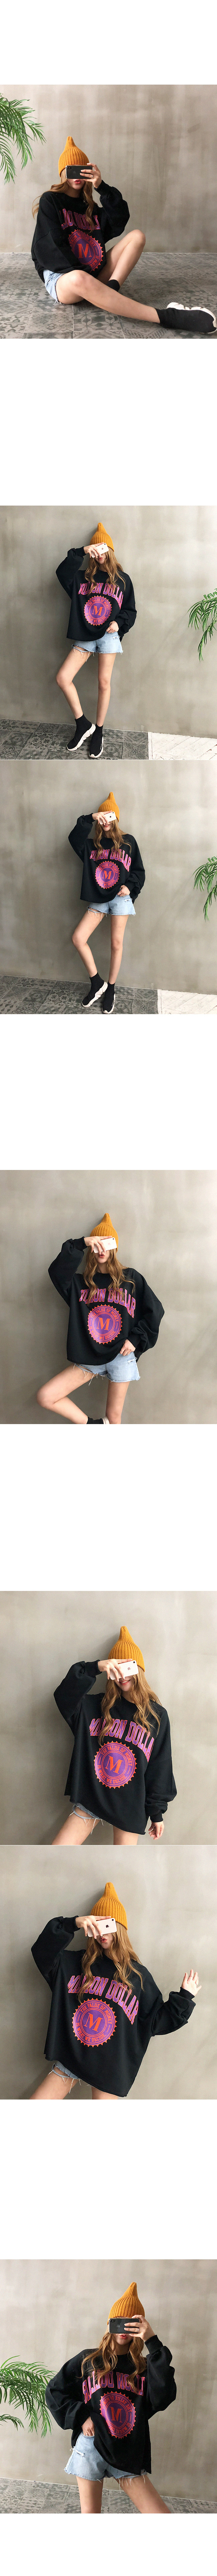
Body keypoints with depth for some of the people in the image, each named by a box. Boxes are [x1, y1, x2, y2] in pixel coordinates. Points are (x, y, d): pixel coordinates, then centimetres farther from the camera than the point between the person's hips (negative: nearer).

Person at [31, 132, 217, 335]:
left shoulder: (88, 206, 22)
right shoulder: (50, 202, 4)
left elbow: (119, 220, 3)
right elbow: (52, 245, -8)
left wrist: (102, 188, -9)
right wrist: (79, 273, -20)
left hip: (93, 273, 7)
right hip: (61, 276, -7)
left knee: (137, 236, 0)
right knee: (80, 280, -45)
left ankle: (111, 289, -29)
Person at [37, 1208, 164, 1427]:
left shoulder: (132, 1279, 4)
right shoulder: (81, 1283, 7)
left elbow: (154, 1311, 5)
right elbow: (57, 1271, -14)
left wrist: (136, 1339, -6)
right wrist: (81, 1244, -21)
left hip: (121, 1357, -2)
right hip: (88, 1359, 2)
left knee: (113, 1417, 1)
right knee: (45, 1397, -11)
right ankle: (93, 1426, 1)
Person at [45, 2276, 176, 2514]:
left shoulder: (144, 2367, 8)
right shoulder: (88, 2361, 6)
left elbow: (163, 2398, -12)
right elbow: (55, 2392, 9)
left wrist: (153, 2343, -15)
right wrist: (80, 2418, -7)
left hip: (129, 2454, 1)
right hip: (92, 2446, -1)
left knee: (163, 2521, -8)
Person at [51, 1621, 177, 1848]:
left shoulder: (157, 1716, 0)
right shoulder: (98, 1707, 4)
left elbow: (160, 1769, 2)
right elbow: (64, 1696, -13)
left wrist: (157, 1813, 2)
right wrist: (96, 1668, -24)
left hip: (130, 1807, -1)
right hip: (90, 1798, 1)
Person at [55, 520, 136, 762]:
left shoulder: (123, 580, 8)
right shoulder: (83, 578, 11)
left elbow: (131, 610, 10)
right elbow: (63, 573, -7)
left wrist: (119, 622, -11)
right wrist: (81, 552, -13)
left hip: (109, 635, -2)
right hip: (85, 637, 2)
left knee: (104, 683, -4)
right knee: (63, 678, -10)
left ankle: (98, 733, 8)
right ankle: (83, 725, 2)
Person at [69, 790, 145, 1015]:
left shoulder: (128, 842, 4)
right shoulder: (92, 845, 10)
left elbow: (139, 870, 7)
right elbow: (75, 839, -10)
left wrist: (130, 887, -11)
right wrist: (91, 819, -18)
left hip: (121, 898, -3)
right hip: (98, 900, 3)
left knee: (116, 944, -1)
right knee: (78, 939, -10)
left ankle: (110, 989, 13)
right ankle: (97, 983, 2)